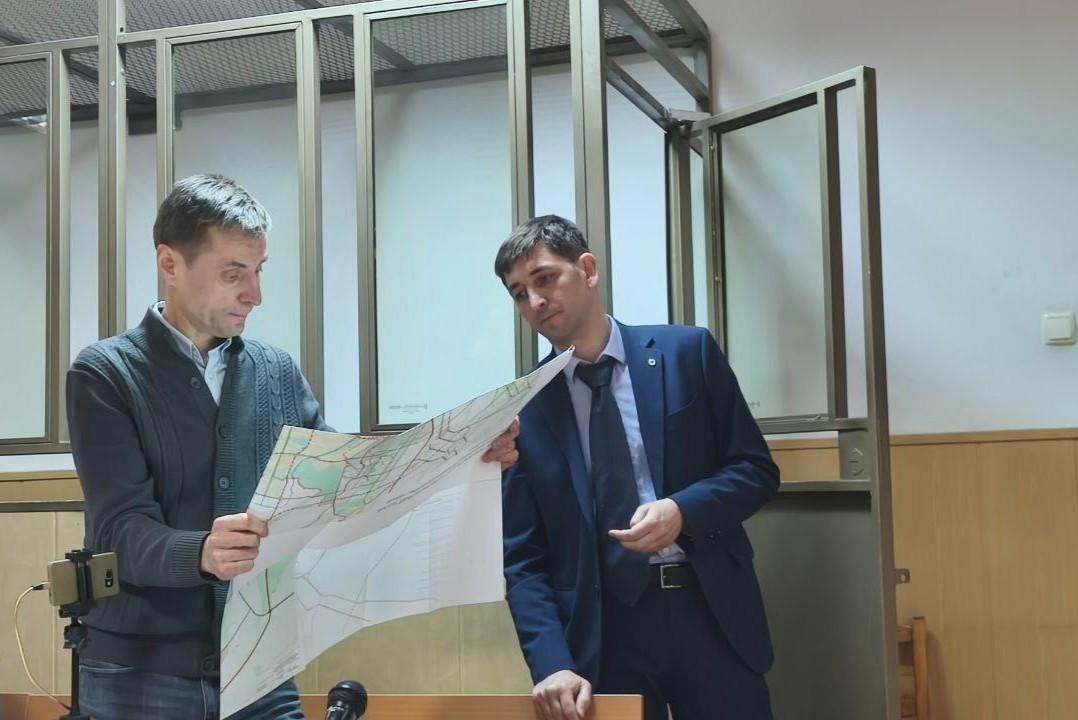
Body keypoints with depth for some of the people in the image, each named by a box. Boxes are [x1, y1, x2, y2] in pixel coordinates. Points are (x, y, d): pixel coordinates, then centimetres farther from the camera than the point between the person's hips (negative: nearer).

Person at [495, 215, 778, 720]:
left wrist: (683, 510, -16)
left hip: (710, 611, 0)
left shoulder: (686, 351, 2)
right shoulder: (522, 408, 2)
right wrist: (553, 663, -13)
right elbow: (522, 558, 1)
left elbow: (756, 469, 3)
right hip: (603, 629, 0)